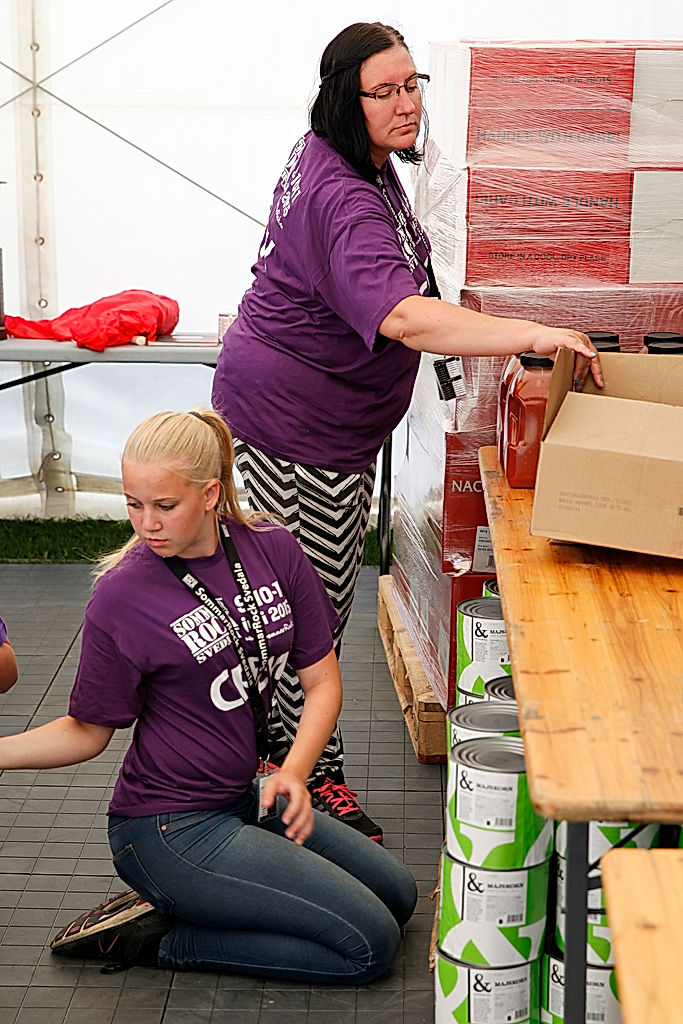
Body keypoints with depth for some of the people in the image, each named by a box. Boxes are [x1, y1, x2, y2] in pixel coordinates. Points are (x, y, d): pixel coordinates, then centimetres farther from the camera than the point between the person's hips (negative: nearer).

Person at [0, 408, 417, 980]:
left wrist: (294, 773, -14)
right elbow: (90, 731, -7)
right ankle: (154, 937, -2)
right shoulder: (122, 595, -16)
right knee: (371, 943, -10)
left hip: (248, 799, 7)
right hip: (170, 828, -7)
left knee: (398, 894, 17)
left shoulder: (272, 549, -4)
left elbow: (322, 680, 1)